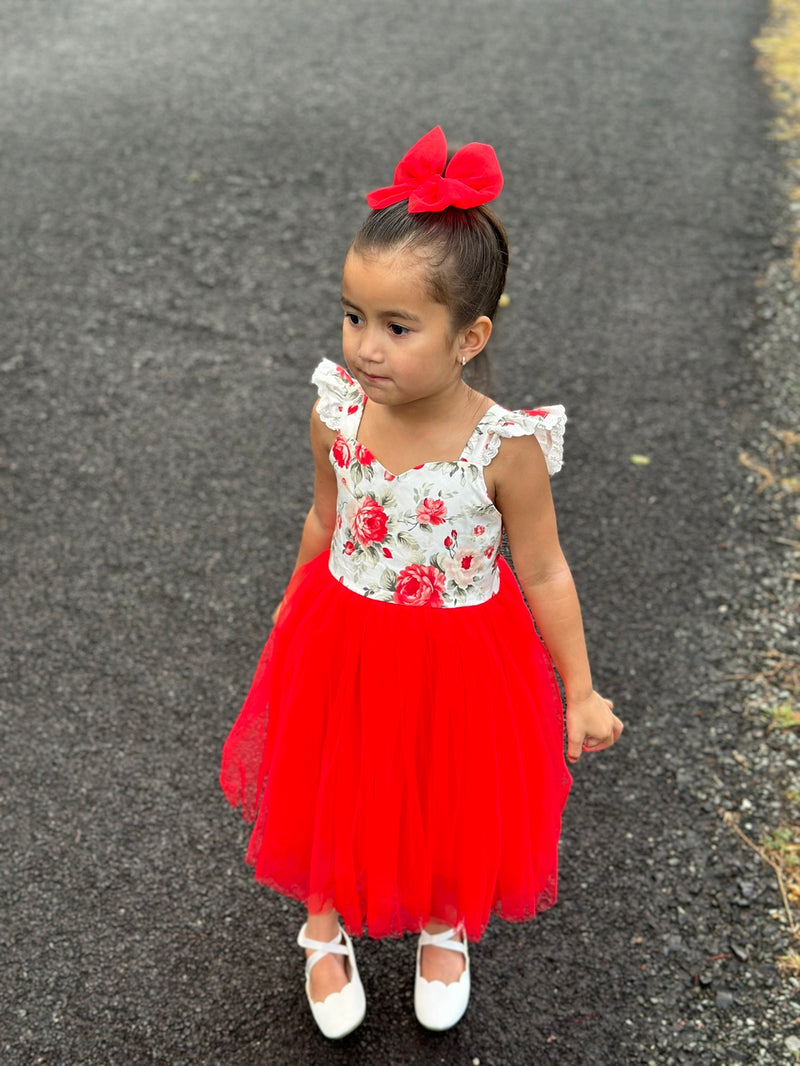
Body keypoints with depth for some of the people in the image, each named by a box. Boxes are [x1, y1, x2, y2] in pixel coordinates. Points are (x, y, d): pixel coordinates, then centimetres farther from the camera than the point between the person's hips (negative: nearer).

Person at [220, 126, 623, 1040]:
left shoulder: (504, 448, -26)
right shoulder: (337, 415, -17)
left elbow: (544, 575, -13)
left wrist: (582, 695, -6)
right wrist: (293, 609, 18)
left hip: (460, 663, -2)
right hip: (342, 645, 2)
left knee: (453, 807, 21)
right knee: (329, 795, 21)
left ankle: (445, 931, 54)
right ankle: (326, 928, 53)